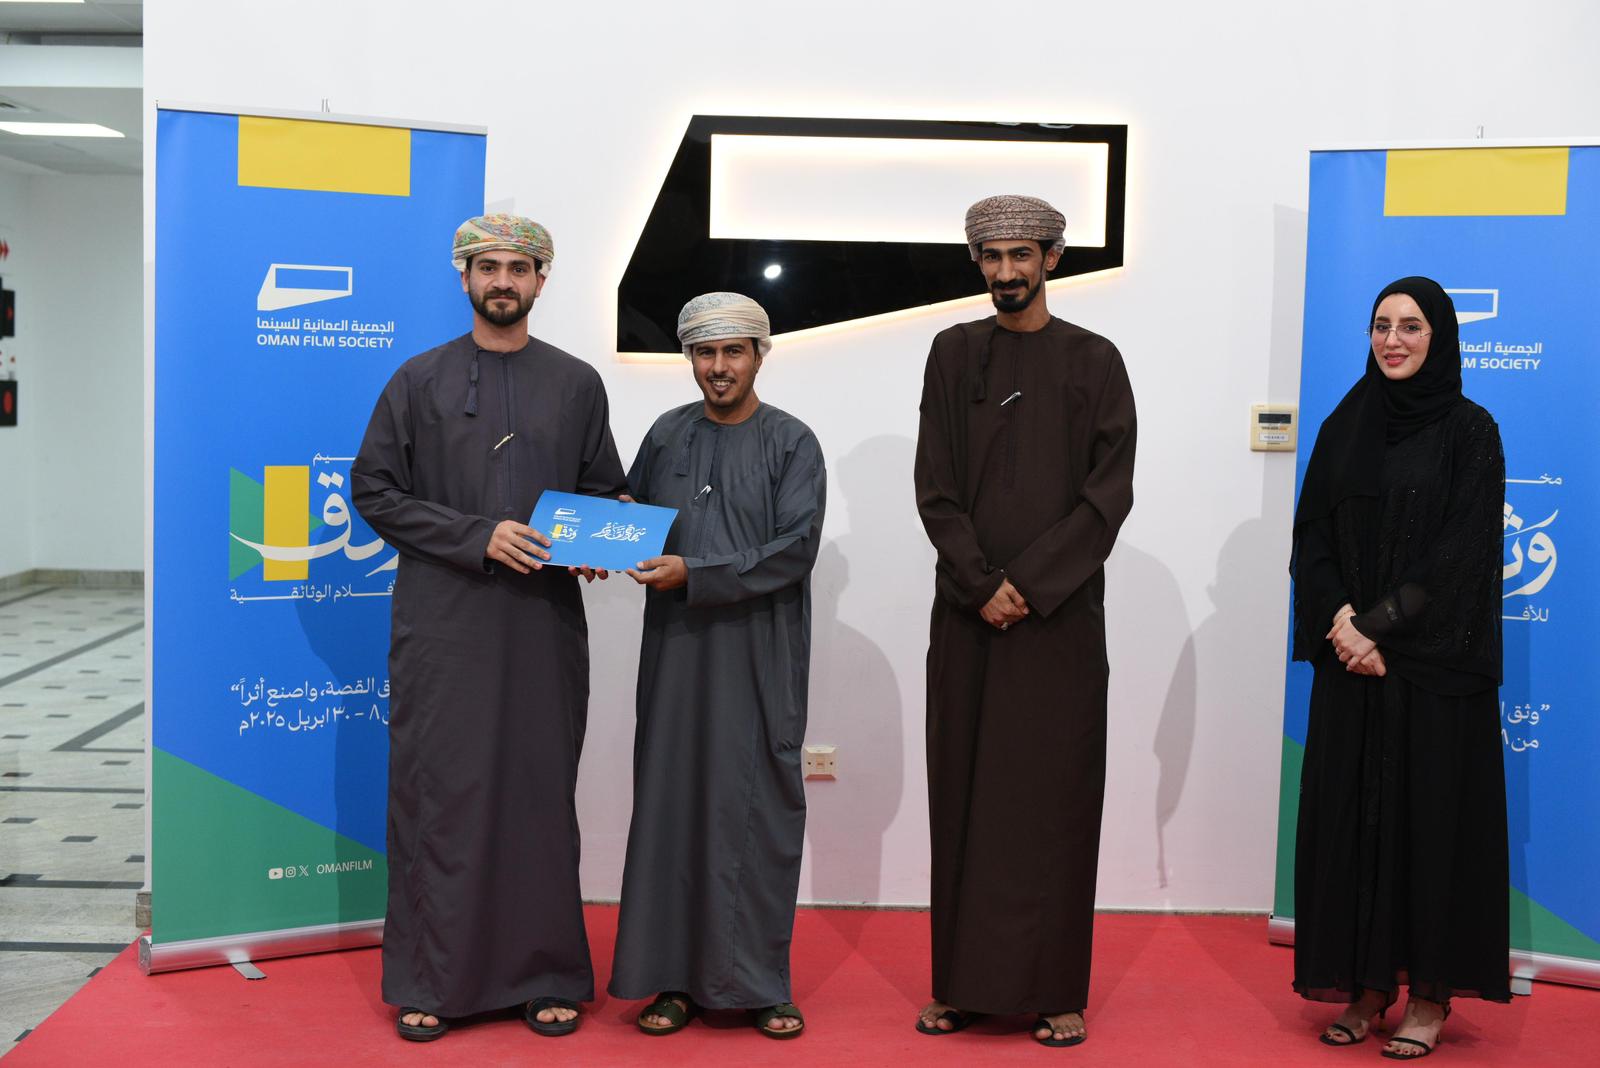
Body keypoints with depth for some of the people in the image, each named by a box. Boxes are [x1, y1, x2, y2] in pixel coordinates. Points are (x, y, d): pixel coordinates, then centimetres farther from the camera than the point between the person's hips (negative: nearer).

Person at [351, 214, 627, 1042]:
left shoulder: (577, 385, 10)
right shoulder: (420, 382, 6)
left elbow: (605, 491, 15)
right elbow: (375, 491, 1)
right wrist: (477, 535, -10)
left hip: (543, 621, 1)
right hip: (442, 622, -1)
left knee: (541, 793, 5)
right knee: (437, 793, 1)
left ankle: (547, 975, 15)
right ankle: (428, 980, 12)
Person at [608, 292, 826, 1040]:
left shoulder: (791, 444, 0)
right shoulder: (666, 436, 10)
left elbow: (793, 551, -10)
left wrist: (692, 575, -16)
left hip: (759, 656, -3)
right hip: (675, 649, 3)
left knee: (758, 808, 0)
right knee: (673, 803, 3)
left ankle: (758, 982, 11)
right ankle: (678, 977, 13)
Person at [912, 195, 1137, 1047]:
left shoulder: (1093, 361, 3)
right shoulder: (953, 353, 8)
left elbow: (1108, 493, -3)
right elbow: (934, 485, 2)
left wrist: (1030, 583, -11)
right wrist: (982, 584, -9)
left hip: (1060, 614, -2)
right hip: (968, 612, 2)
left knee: (1054, 798, 1)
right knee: (963, 793, 4)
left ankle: (1055, 989, 9)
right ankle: (963, 982, 13)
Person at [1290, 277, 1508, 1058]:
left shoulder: (1469, 431, -2)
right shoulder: (1343, 428, 9)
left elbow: (1462, 552, -10)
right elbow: (1310, 539, 4)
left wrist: (1381, 625, -16)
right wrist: (1339, 623, -11)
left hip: (1435, 664, -4)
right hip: (1349, 663, 4)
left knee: (1432, 811, 1)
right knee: (1349, 814, 4)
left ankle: (1430, 992, 12)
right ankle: (1365, 984, 15)